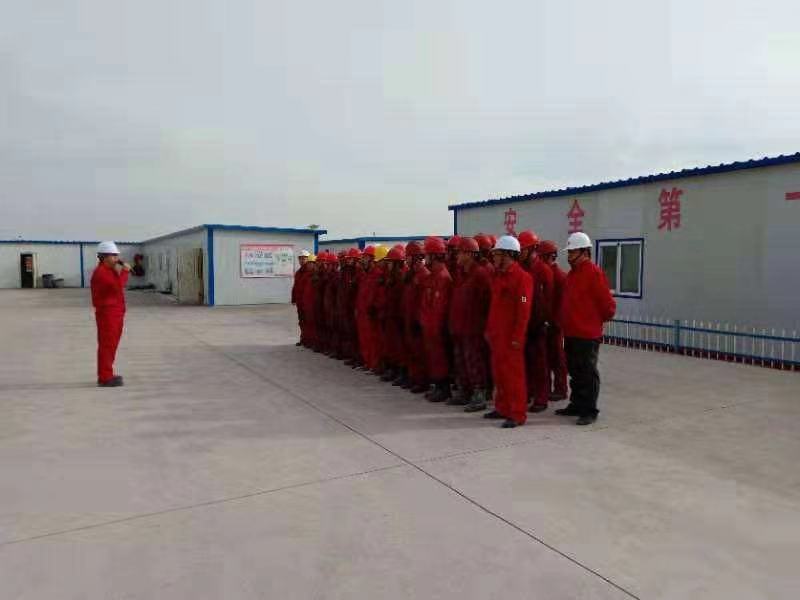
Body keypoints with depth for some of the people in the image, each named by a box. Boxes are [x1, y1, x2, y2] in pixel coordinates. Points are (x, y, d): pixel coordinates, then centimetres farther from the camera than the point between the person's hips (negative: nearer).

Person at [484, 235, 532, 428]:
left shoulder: (522, 277, -13)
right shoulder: (498, 276, 14)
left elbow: (524, 310, -17)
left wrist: (517, 337, -19)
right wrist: (489, 329, 15)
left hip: (511, 337, -9)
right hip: (496, 334, 9)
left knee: (514, 374, -2)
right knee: (499, 372, 15)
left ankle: (518, 414, 6)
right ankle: (502, 408, 28)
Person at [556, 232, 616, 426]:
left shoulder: (594, 273, -13)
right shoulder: (572, 273, 13)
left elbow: (607, 303, -13)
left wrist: (601, 319, 1)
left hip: (587, 335, -9)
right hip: (571, 333, 9)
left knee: (588, 373, 0)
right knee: (574, 371, 17)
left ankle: (589, 411, 8)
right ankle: (576, 405, 28)